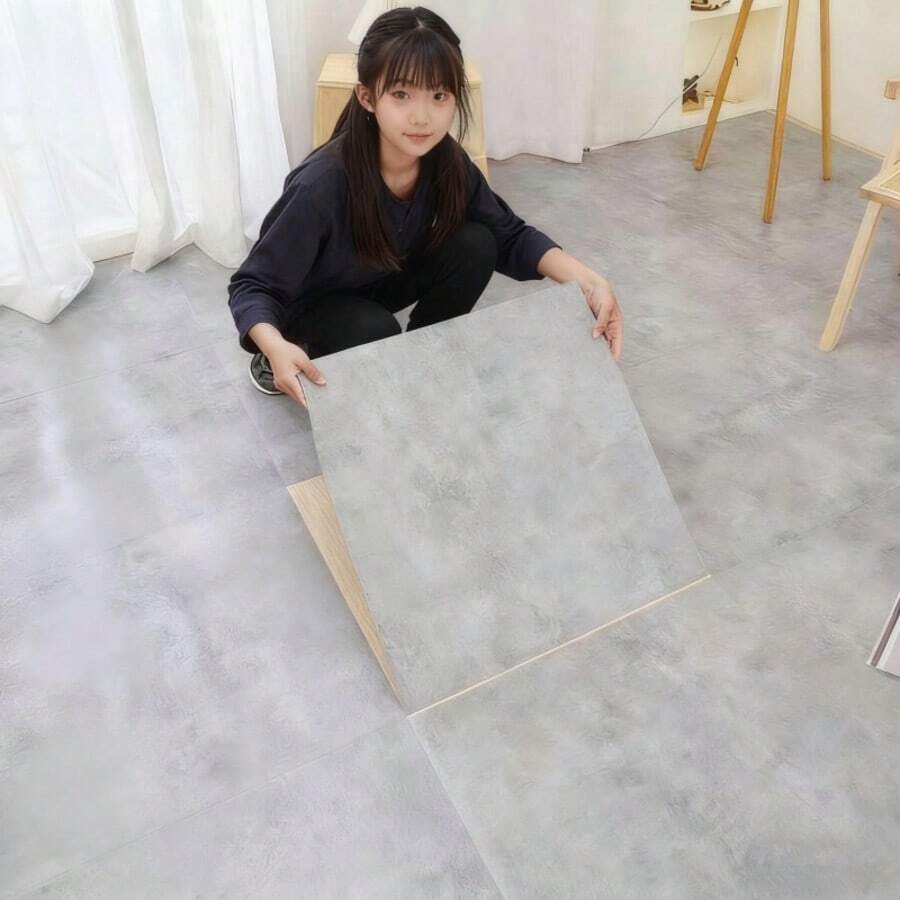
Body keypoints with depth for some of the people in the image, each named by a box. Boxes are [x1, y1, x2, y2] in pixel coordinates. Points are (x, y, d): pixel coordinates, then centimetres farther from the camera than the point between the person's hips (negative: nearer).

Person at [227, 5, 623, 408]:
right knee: (375, 332, -34)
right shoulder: (321, 185, -36)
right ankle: (274, 363, -3)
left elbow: (509, 235, -10)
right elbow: (253, 286, -28)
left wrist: (588, 281, -26)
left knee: (475, 245, -17)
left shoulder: (446, 160, -21)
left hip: (376, 286, 4)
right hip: (307, 309, -4)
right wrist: (276, 347, -50)